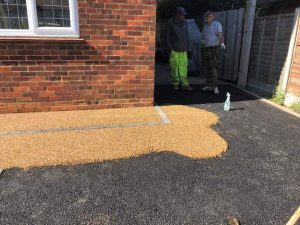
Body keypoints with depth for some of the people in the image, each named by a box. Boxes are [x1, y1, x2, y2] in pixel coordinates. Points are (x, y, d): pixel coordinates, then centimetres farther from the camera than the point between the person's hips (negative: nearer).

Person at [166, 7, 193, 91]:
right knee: (174, 67, 0)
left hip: (183, 50, 4)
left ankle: (185, 84, 2)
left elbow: (187, 36, 17)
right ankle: (175, 84, 13)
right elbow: (167, 36, -4)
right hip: (174, 50, -4)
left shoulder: (184, 23, 12)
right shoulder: (170, 22, -2)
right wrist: (170, 49, -9)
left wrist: (187, 48, 12)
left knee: (183, 67, -1)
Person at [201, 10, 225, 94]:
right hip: (205, 49, 7)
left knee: (214, 68, -12)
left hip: (214, 48, -7)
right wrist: (202, 40, 1)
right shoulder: (205, 25, 14)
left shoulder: (217, 24, -6)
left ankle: (215, 86, -10)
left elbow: (220, 35, -19)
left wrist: (222, 43, -37)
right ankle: (209, 85, 16)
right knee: (207, 68, 8)